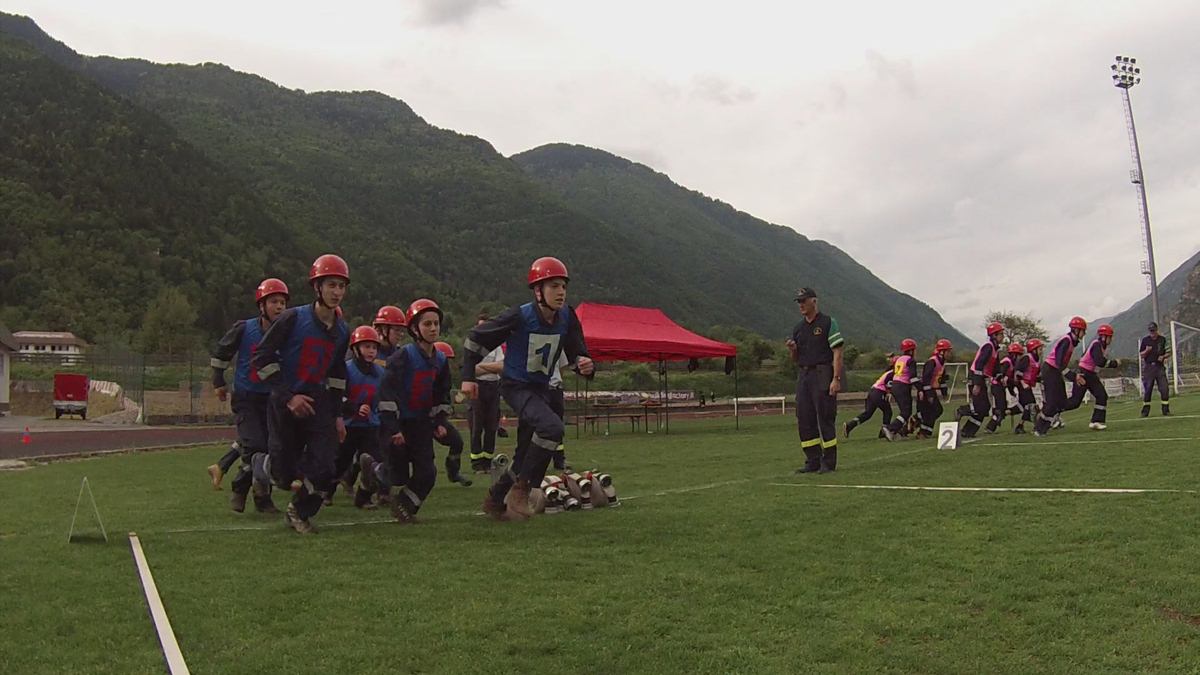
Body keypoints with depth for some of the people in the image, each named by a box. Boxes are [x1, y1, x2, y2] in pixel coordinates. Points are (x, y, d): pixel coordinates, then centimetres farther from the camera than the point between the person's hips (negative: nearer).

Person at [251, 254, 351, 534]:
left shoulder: (342, 331, 5)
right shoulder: (293, 319, -13)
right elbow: (261, 359, -12)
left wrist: (337, 414, 14)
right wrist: (288, 397, -16)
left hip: (318, 403, 5)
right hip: (285, 405, -4)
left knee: (325, 467, -9)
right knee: (286, 477, 0)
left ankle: (299, 511, 20)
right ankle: (260, 465, 37)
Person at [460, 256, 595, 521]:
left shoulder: (567, 318, -7)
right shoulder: (519, 317, -22)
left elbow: (576, 355, 2)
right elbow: (475, 339, -11)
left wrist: (586, 365, -22)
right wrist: (468, 377, -12)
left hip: (541, 388, 6)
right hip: (515, 386, -6)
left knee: (526, 456, 12)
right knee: (552, 427, -29)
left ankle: (494, 500, 33)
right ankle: (520, 489, -14)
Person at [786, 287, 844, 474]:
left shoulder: (828, 322, -1)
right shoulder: (798, 328, 16)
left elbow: (837, 353, -8)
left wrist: (836, 378, -17)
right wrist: (792, 350, -1)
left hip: (823, 376, -6)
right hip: (803, 376, 7)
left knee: (825, 419, -5)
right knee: (804, 420, 5)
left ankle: (829, 462, 2)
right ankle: (813, 462, 13)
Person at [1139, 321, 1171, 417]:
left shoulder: (1163, 340, 6)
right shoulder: (1145, 340, 6)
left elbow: (1169, 353, 10)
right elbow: (1141, 355, 6)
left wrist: (1163, 356, -10)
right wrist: (1146, 351, -13)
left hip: (1160, 367, 0)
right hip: (1148, 367, 0)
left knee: (1164, 389, -5)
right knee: (1147, 390, 0)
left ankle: (1166, 409, 3)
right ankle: (1145, 411, 5)